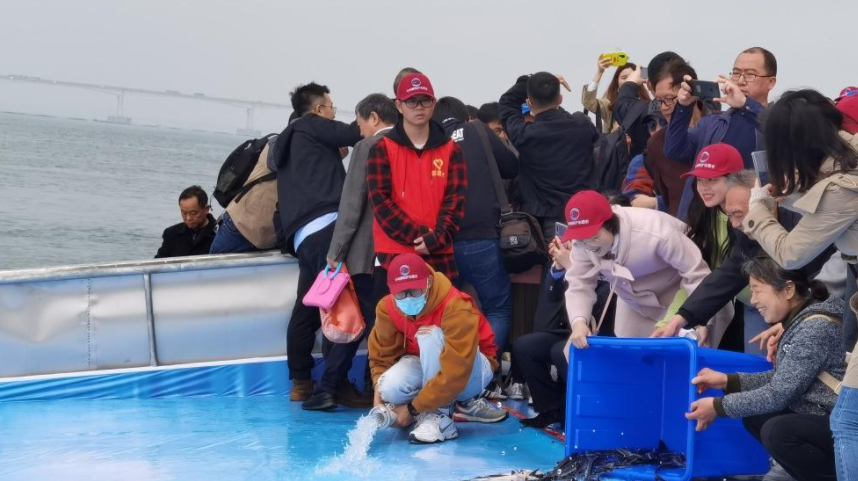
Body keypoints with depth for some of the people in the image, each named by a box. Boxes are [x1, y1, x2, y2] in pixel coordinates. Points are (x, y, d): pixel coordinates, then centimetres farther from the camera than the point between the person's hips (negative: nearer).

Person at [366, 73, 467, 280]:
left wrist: (438, 237, -15)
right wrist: (418, 235, -13)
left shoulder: (451, 150, 10)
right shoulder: (382, 149, 3)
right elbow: (380, 201, -5)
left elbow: (455, 199, 1)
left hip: (440, 254, 2)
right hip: (394, 254, -2)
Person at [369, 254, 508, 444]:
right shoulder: (387, 308, -15)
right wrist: (379, 393, -22)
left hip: (471, 371, -5)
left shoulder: (456, 308, -33)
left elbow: (454, 375, -37)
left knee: (431, 335, -35)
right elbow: (382, 355, -3)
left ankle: (438, 417, -25)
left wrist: (414, 408, -32)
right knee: (391, 388, -28)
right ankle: (465, 403, -3)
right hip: (427, 366, 5)